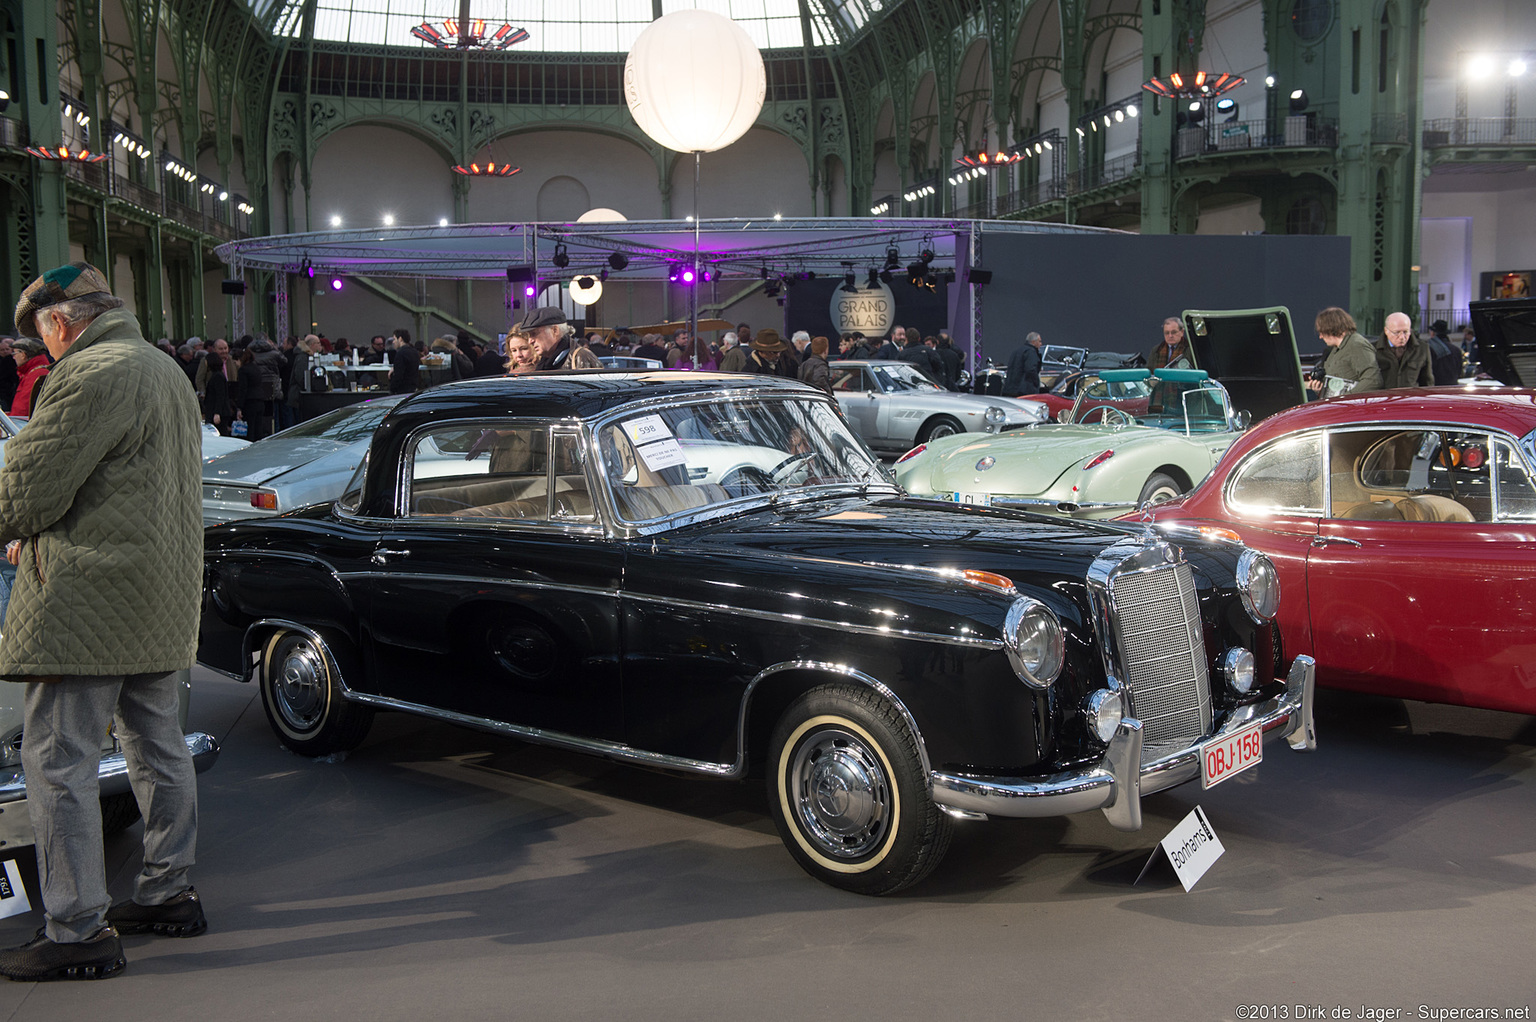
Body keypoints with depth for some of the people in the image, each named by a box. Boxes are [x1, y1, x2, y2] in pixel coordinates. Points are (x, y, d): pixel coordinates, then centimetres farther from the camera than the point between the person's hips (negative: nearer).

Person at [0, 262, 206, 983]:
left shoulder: (88, 374, -13)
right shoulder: (168, 373, 18)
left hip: (86, 600, -10)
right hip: (163, 599, 10)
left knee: (58, 761, -4)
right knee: (157, 748, 16)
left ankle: (77, 931, 0)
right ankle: (167, 891, 27)